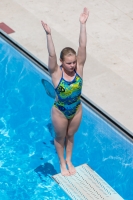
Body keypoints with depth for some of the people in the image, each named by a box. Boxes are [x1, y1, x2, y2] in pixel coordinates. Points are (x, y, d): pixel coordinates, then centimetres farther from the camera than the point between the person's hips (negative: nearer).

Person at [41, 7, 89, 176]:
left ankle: (69, 160, 49)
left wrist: (83, 24, -37)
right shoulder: (56, 73, -27)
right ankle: (62, 163, 45)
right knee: (60, 138, 21)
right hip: (60, 112, -3)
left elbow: (82, 47, -28)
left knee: (70, 136, 25)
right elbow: (52, 55, -42)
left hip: (76, 110, 3)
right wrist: (48, 35, -56)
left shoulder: (78, 68, -19)